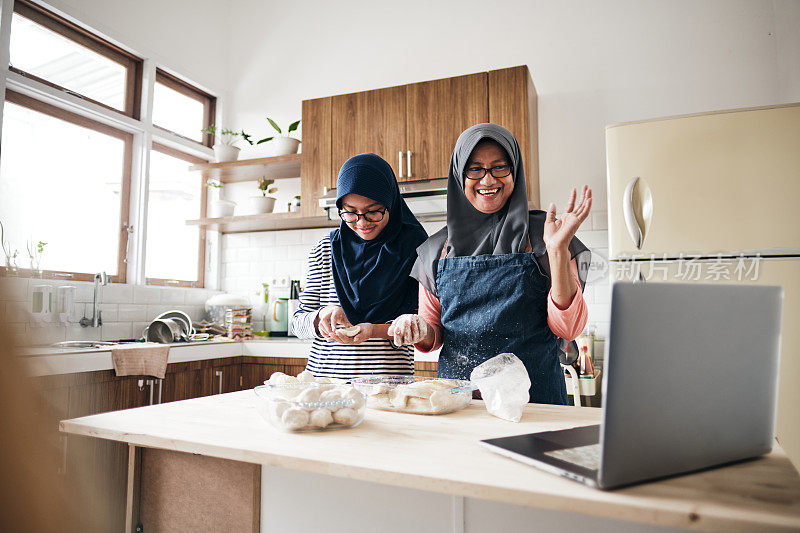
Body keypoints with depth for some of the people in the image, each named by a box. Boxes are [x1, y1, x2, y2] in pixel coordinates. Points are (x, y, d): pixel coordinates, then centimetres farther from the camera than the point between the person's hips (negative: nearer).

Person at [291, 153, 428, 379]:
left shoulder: (413, 247, 1)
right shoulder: (326, 249, 7)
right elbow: (299, 321, 9)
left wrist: (374, 330, -18)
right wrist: (322, 316, -12)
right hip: (323, 377, 2)